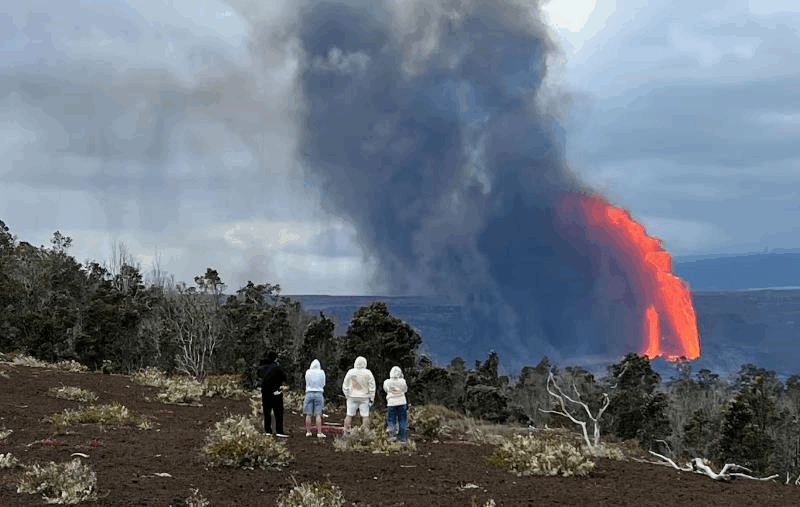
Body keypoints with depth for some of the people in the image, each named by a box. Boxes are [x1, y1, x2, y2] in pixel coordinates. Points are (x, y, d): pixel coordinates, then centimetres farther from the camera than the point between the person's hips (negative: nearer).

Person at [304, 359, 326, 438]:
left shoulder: (308, 372, 0)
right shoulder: (321, 372, 1)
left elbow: (307, 383, 7)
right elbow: (323, 384, 8)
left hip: (309, 393, 0)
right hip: (319, 394, 0)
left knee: (308, 414, 4)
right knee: (318, 414, -2)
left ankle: (308, 432, 5)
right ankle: (319, 433, -7)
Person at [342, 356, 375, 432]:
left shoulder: (350, 372, 0)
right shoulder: (368, 373, -3)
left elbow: (345, 386, 6)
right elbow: (372, 387, -1)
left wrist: (347, 395, 17)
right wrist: (371, 399, 5)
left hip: (352, 398, 1)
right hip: (364, 398, -1)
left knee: (349, 415, 5)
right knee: (365, 416, 1)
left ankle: (346, 431, 4)